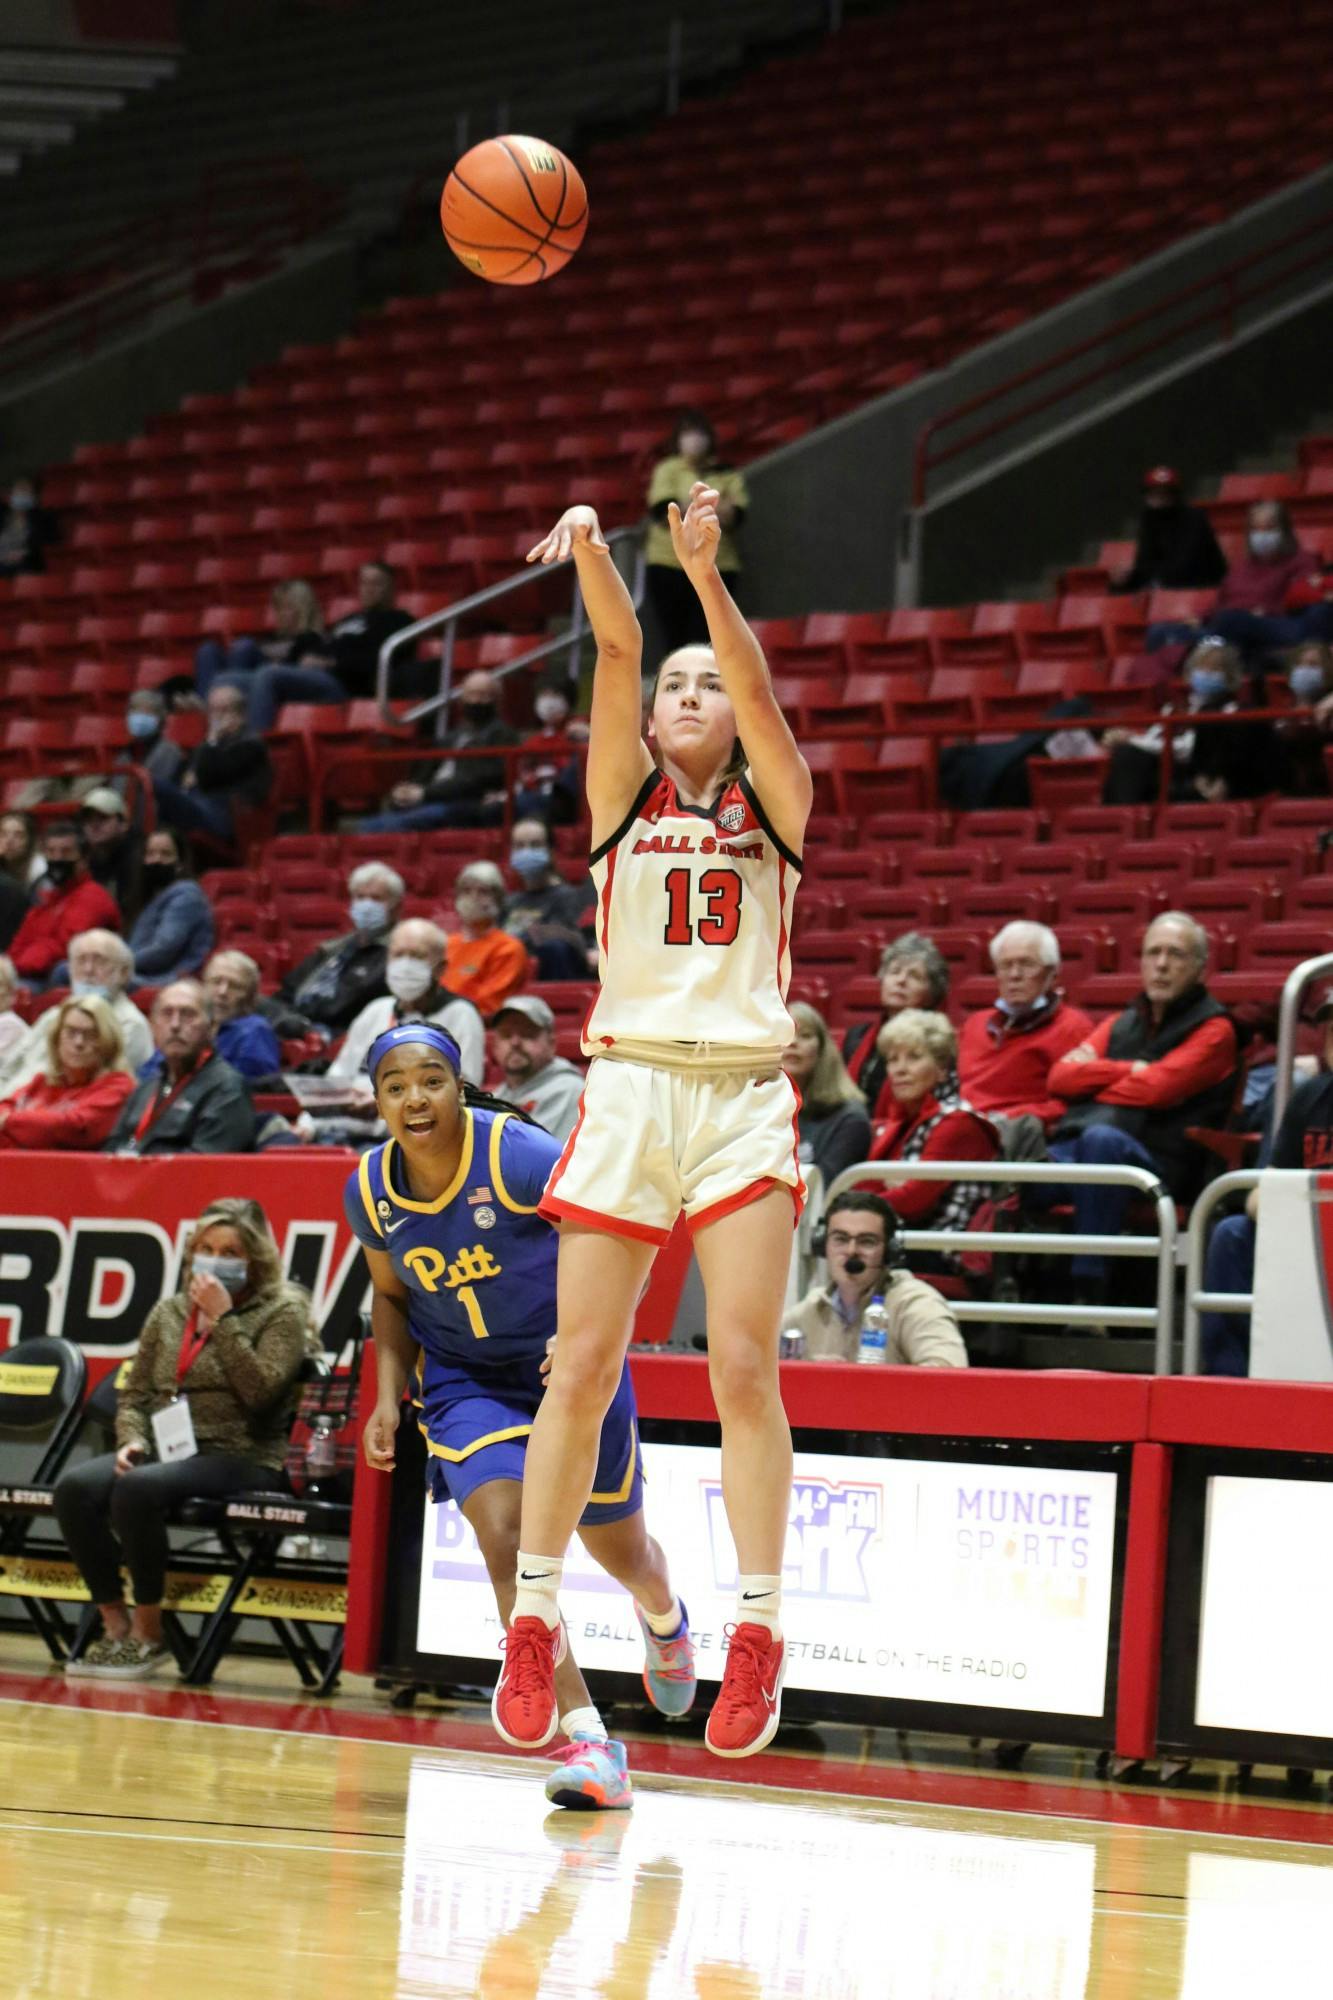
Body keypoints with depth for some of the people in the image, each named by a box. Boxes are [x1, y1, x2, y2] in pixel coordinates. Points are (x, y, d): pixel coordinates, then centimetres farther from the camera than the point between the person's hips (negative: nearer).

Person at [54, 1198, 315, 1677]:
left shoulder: (283, 1311, 3)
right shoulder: (169, 1312, 19)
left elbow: (260, 1390, -13)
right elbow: (134, 1394, 19)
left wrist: (222, 1319, -12)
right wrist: (132, 1440, -2)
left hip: (239, 1456, -5)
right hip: (163, 1449, 5)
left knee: (137, 1489, -35)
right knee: (75, 1488, -25)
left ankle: (148, 1634, -21)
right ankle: (115, 1624, -16)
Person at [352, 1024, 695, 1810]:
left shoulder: (520, 1157, -25)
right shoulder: (371, 1190, -10)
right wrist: (390, 1395, -4)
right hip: (468, 1382, 2)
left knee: (620, 1551, 15)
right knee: (504, 1536, -22)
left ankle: (665, 1621, 55)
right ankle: (589, 1742, -21)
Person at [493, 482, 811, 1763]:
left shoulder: (774, 805, 11)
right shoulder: (625, 796, 12)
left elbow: (754, 688, -7)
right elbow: (618, 657, -4)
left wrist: (705, 574, -22)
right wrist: (589, 550, -20)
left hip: (745, 1097, -1)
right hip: (630, 1082, 1)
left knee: (744, 1366, -9)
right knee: (582, 1368, -3)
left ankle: (757, 1632, -9)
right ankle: (532, 1619, 5)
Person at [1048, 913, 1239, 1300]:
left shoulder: (1213, 1029, 9)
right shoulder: (1118, 1026, 27)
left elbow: (1155, 1089, -7)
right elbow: (1061, 1078, 13)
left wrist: (1094, 1077, 9)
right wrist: (1128, 1070, 2)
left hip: (1157, 1163, -5)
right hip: (1073, 1150, 5)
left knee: (1102, 1138, -40)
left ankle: (1089, 1287, -41)